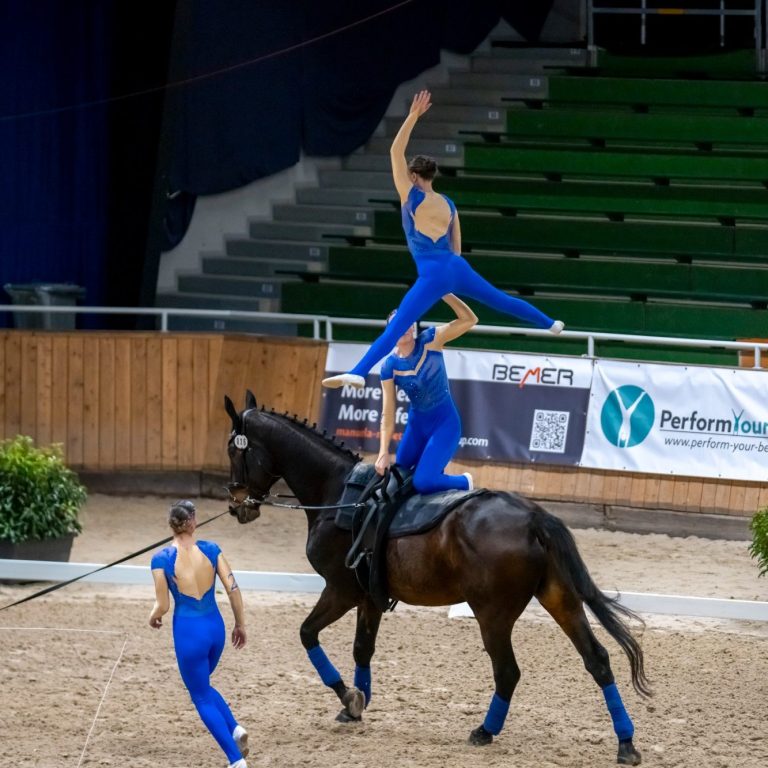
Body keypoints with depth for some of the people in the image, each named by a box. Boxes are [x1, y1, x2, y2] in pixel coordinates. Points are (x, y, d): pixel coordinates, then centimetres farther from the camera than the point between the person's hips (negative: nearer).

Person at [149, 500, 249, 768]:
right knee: (202, 687, 29)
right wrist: (240, 625, 9)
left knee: (201, 697, 12)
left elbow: (162, 606, -9)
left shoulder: (161, 559, -10)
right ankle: (235, 729, 7)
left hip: (188, 630, -4)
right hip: (215, 626, 4)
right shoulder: (211, 550, -2)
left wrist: (153, 618, 14)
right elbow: (233, 589, -3)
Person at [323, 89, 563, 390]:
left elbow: (396, 151, -3)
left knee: (395, 328, -16)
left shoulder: (411, 197, -1)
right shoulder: (448, 204, 14)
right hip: (457, 268, 6)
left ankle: (357, 373, -29)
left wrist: (413, 116, -5)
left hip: (432, 274, -6)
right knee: (502, 300, 27)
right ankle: (550, 323, 43)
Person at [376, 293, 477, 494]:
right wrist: (383, 452, -14)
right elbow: (388, 413, -9)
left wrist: (444, 293, -34)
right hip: (417, 423, 4)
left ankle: (464, 483, 13)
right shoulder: (389, 366, -11)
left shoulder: (429, 341, -16)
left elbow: (469, 320, -25)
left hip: (445, 422, -4)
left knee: (423, 482, -16)